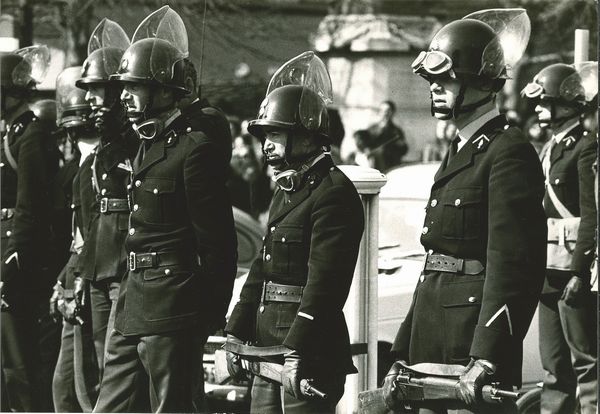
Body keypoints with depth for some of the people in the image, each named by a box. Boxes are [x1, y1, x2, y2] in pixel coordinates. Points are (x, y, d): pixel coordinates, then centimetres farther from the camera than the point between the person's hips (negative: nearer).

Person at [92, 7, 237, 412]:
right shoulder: (147, 146, 15)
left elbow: (217, 240, -15)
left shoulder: (196, 148, -14)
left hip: (173, 309, -10)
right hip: (134, 303, 10)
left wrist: (213, 315, -13)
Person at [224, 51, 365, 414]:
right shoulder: (287, 190, 17)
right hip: (270, 345, 10)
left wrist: (297, 351, -26)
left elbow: (325, 280, -21)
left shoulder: (333, 192, -14)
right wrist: (237, 333, 15)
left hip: (308, 351, -10)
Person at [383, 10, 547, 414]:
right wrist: (403, 355, 19)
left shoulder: (509, 152, -11)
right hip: (432, 350, 9)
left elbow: (512, 263, -20)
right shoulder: (459, 153, 19)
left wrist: (485, 358, -27)